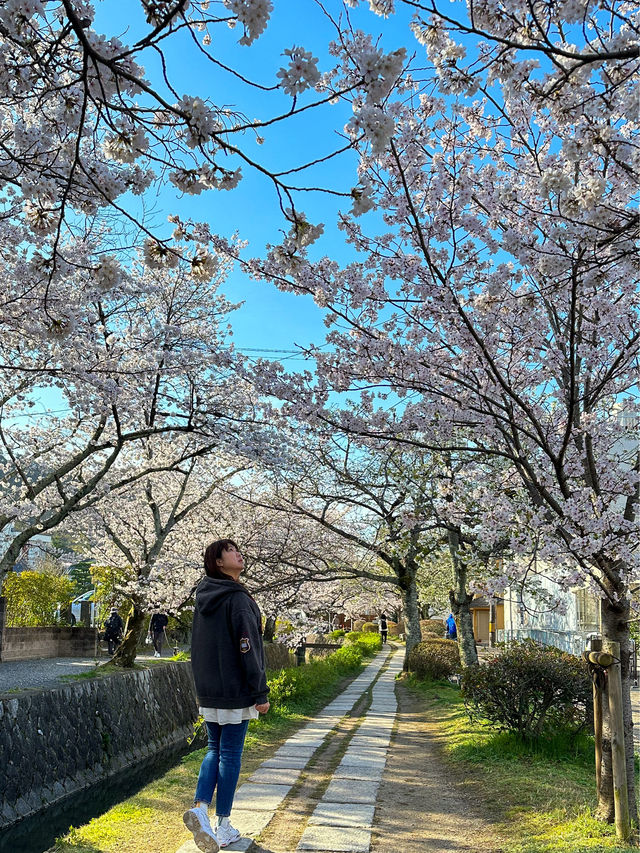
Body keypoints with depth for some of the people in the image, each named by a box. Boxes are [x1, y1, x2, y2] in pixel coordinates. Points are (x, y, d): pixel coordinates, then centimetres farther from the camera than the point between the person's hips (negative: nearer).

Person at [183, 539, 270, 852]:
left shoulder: (203, 599, 8)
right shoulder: (237, 599, -16)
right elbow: (247, 649, -18)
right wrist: (261, 692, -13)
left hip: (207, 692, 7)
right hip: (235, 691, -7)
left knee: (214, 749, 17)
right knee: (230, 754, 3)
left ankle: (200, 807, 0)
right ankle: (223, 827, 12)